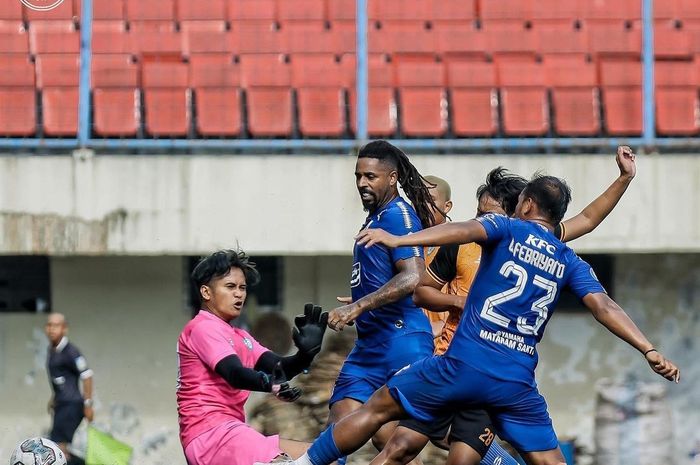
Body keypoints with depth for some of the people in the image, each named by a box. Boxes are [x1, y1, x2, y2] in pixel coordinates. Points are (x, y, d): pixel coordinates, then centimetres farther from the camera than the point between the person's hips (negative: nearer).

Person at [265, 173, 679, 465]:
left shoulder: (508, 229, 4)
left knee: (378, 409, 12)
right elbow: (604, 307, 2)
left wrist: (399, 240, -27)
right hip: (517, 383, 3)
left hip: (464, 364, -3)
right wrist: (650, 351, -2)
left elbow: (464, 230, -15)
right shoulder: (570, 264, 14)